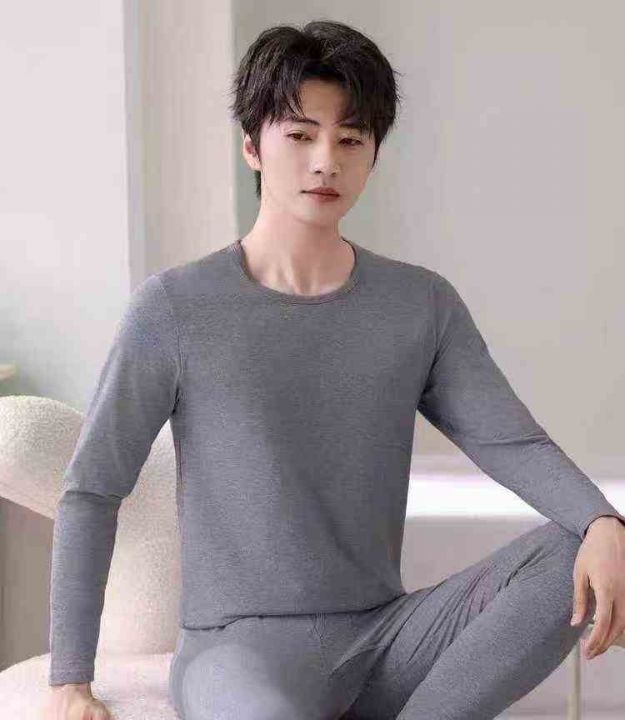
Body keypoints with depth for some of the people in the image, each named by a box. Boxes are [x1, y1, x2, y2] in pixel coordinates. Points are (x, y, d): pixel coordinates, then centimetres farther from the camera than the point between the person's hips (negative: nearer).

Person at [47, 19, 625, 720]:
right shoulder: (175, 308, -5)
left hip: (382, 637, 5)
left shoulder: (424, 305, 6)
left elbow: (512, 442, -3)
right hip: (239, 648, -4)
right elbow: (91, 490, -2)